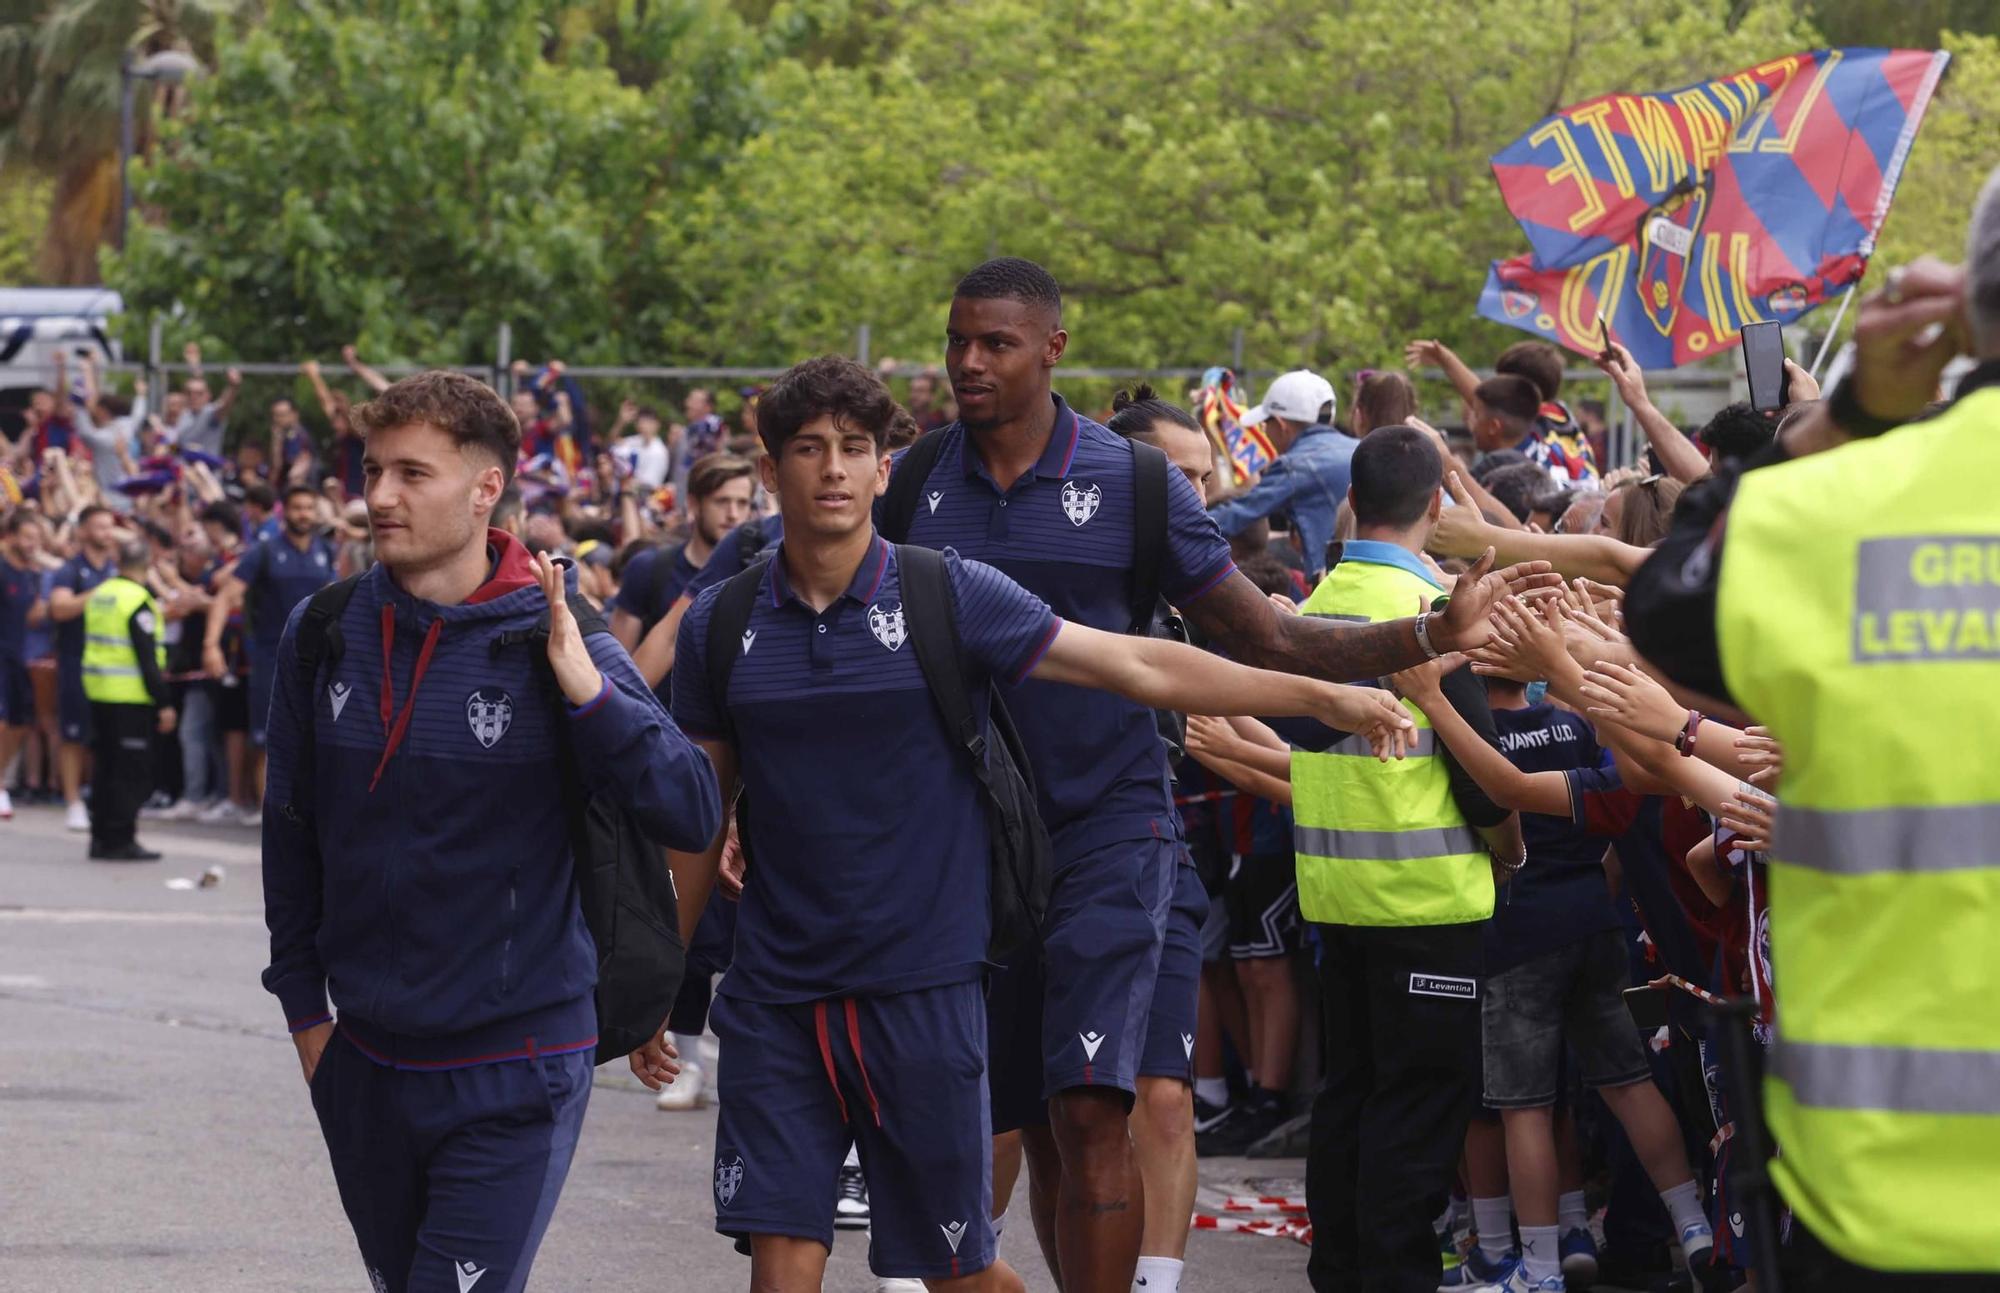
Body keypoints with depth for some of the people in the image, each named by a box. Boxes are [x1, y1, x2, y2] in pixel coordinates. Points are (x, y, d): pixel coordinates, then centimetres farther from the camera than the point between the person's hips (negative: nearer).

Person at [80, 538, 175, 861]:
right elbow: (147, 657, -17)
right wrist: (163, 703, -14)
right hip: (131, 698, -8)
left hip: (98, 690, 8)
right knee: (131, 771, -3)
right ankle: (120, 840, -4)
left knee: (105, 768, 13)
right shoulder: (138, 601, -14)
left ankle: (101, 837, 17)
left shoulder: (100, 595, 10)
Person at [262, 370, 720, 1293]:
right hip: (365, 1060, 5)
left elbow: (693, 817, -15)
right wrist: (302, 1003, 14)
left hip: (514, 1069, -5)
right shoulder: (324, 635, 1)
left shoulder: (554, 645, -10)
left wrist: (589, 693, -27)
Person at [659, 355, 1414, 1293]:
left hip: (920, 987, -2)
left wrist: (1323, 697, -7)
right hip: (774, 1001, 2)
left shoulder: (948, 595, -3)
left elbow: (1139, 666, -3)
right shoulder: (719, 627, 4)